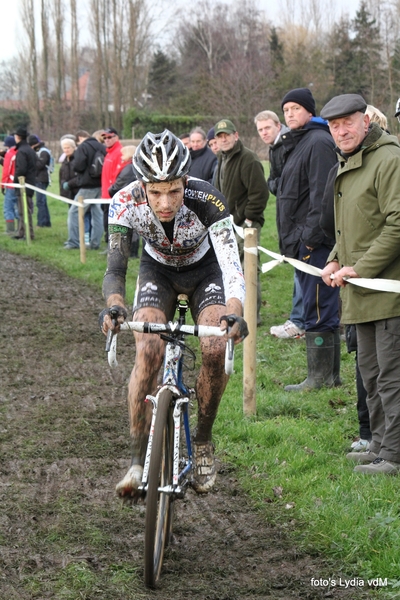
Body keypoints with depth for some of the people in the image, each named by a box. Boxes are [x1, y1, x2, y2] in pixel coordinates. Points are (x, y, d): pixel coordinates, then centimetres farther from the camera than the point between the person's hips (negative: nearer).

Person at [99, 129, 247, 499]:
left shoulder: (206, 201, -36)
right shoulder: (126, 203, -31)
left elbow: (232, 264, -43)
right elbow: (115, 267, -31)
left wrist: (234, 312, -62)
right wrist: (114, 306, -53)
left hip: (205, 269, -1)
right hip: (158, 270, 1)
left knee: (216, 352, -21)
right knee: (148, 353, -21)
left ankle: (203, 441, 4)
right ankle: (139, 462, -12)